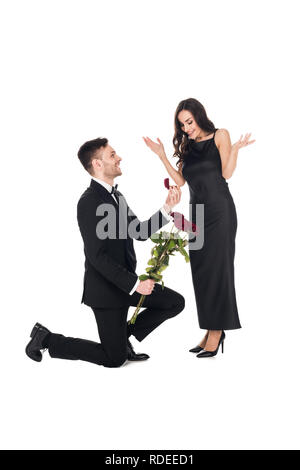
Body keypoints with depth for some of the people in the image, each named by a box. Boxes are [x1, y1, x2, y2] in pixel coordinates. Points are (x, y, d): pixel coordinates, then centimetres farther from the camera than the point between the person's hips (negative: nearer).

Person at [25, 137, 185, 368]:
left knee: (176, 302, 4)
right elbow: (97, 257, -24)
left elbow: (140, 232, 11)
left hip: (126, 282, 8)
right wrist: (134, 284, -22)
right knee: (114, 359, 1)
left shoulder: (116, 195, 10)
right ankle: (46, 339, 13)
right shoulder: (89, 202, -20)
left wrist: (167, 208, 0)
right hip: (105, 288, -8)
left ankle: (124, 336, 16)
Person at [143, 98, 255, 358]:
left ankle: (216, 331, 3)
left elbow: (226, 173, -7)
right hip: (197, 211, 6)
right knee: (200, 271, 5)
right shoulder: (186, 145, 15)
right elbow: (180, 180, 9)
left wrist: (235, 149, -20)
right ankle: (211, 331, 12)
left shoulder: (220, 136, 1)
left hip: (220, 211, -6)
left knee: (217, 268, -4)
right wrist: (162, 155, 6)